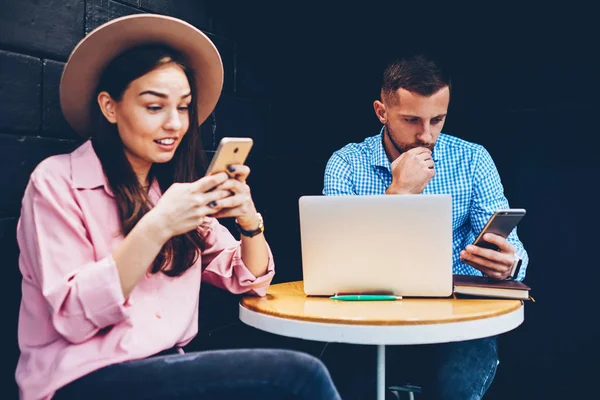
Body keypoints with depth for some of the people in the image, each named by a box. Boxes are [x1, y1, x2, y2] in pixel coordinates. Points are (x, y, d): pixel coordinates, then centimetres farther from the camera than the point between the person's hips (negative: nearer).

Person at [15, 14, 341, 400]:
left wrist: (249, 220, -12)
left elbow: (251, 281, 7)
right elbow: (74, 317, -15)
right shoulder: (57, 181, -6)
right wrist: (155, 228, -25)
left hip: (167, 366, 6)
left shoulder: (177, 189, 10)